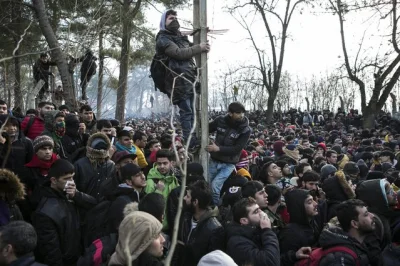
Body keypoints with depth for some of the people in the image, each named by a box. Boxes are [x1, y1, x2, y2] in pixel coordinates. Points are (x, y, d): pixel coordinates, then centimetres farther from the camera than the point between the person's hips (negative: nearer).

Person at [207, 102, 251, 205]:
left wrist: (218, 149, -25)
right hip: (214, 160, 4)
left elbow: (237, 149, -19)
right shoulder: (220, 120, -7)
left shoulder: (246, 130, -15)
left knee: (215, 186, -18)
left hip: (228, 164, -4)